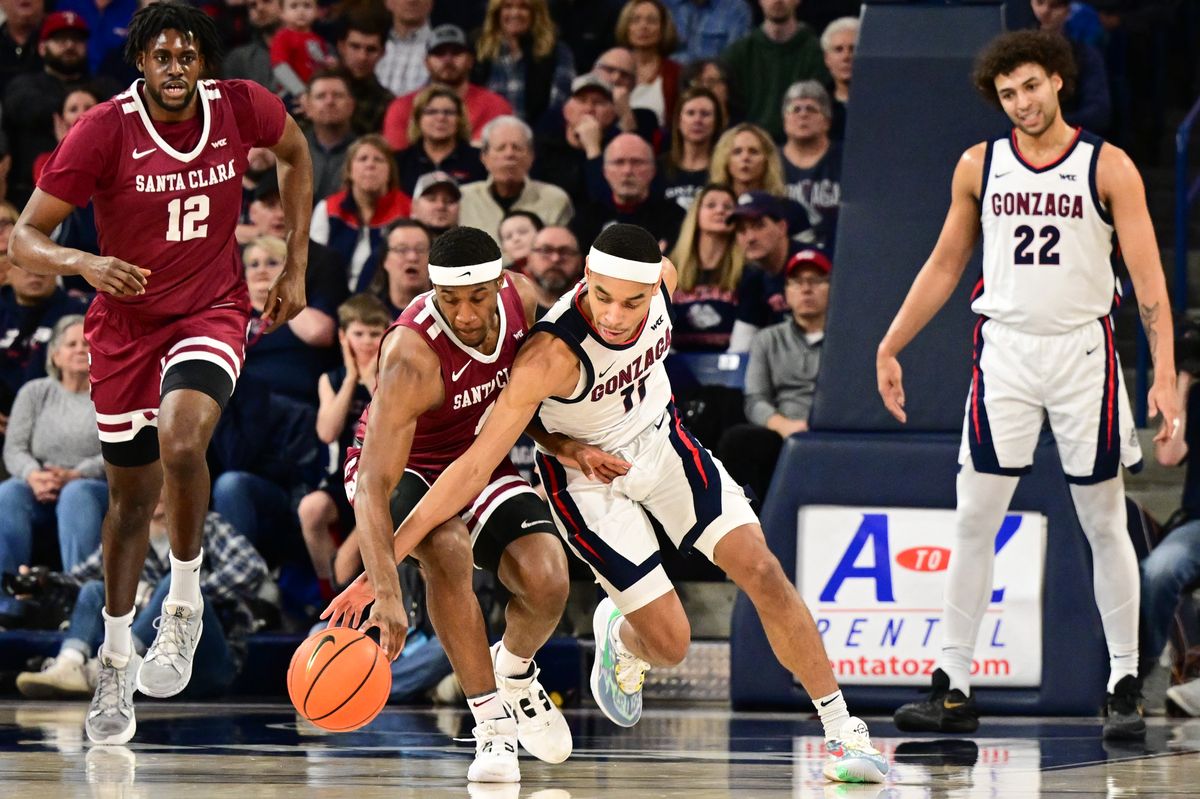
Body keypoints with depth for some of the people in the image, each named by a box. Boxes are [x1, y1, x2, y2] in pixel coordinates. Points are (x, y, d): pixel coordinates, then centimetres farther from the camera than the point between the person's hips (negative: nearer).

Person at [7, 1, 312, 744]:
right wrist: (86, 263, -36)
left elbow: (296, 154, 12)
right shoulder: (103, 131, -18)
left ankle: (186, 602, -8)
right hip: (128, 321, 1)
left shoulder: (243, 108, -13)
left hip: (213, 311, -1)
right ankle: (117, 659, 33)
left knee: (182, 442, -31)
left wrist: (296, 267, 7)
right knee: (132, 495, 13)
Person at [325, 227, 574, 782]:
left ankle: (513, 669, 17)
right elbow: (374, 485, -42)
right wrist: (385, 590, -54)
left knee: (546, 581, -20)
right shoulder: (413, 355, -35)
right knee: (447, 548, -37)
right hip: (403, 467, -4)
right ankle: (493, 724, -23)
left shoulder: (521, 298, -17)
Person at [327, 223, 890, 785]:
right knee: (670, 643, -6)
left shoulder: (662, 279, -23)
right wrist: (383, 563, -41)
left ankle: (842, 731, 5)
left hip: (661, 441, 4)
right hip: (589, 478, -4)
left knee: (762, 571, -8)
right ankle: (620, 638, 32)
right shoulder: (552, 355, -38)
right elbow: (475, 467, -37)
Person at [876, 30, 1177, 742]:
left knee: (1106, 523, 3)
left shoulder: (1108, 167, -3)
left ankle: (1126, 686, 10)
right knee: (974, 522, -2)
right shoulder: (979, 167, 6)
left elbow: (1148, 276, -7)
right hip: (1004, 353, 2)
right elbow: (945, 266, 16)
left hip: (1084, 350, -2)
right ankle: (955, 688, 2)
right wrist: (890, 348, 13)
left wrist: (1165, 373, -16)